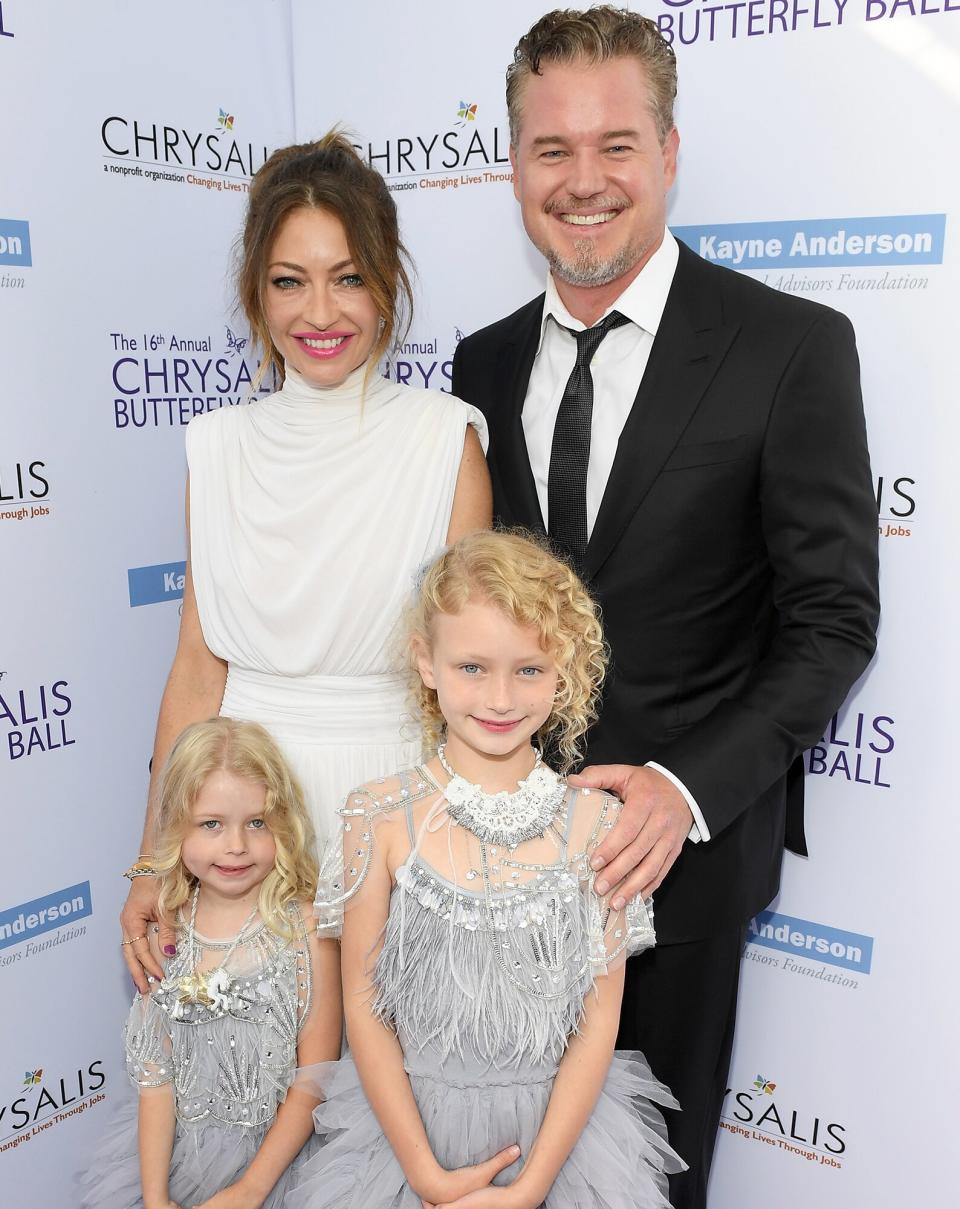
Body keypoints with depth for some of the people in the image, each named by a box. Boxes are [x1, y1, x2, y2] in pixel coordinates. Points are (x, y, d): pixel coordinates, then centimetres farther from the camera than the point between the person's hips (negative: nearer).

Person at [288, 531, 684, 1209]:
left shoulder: (596, 823, -11)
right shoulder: (383, 815, -11)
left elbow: (599, 1018, -6)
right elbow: (362, 1001, -6)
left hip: (558, 1123, 0)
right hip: (406, 1120, 1)